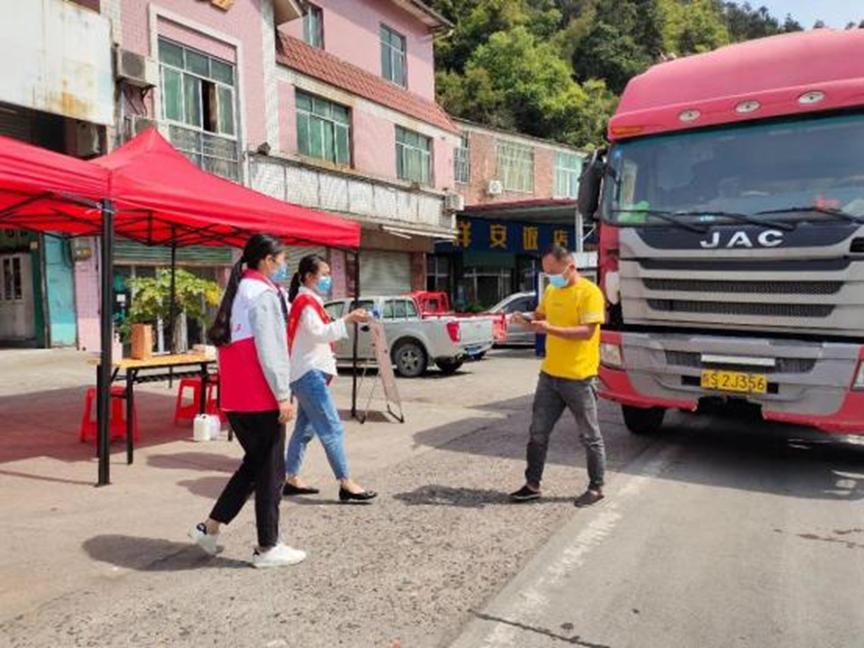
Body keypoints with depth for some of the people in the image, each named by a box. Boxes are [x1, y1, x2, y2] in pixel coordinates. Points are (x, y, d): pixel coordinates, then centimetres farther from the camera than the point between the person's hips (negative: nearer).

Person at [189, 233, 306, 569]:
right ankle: (267, 548, 11)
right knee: (270, 470, 2)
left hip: (236, 397, 9)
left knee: (254, 463, 20)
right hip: (261, 397, -9)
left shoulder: (239, 291, 16)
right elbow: (269, 349, -19)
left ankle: (210, 527, 22)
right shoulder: (264, 293, -13)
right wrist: (283, 395, -17)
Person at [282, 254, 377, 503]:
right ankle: (346, 484, -13)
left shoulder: (309, 301, 20)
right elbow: (318, 333, -24)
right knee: (332, 428, -13)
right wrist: (347, 320, -31)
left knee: (305, 428, 13)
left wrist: (346, 321, 14)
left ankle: (291, 479, 19)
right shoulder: (306, 301, -11)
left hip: (309, 372, 11)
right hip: (309, 373, -11)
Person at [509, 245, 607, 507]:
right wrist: (527, 321, -2)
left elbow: (588, 331, -20)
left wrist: (549, 329, -28)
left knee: (590, 437, 7)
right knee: (537, 433, 10)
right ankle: (532, 485, 21)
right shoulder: (551, 291, 10)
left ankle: (596, 488, 21)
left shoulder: (589, 292, -13)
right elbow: (540, 317, 21)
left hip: (578, 378, -7)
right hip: (549, 374, 7)